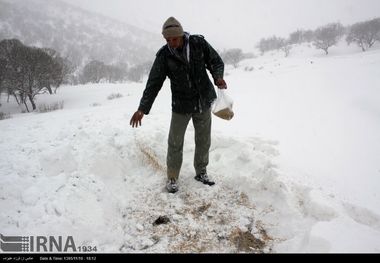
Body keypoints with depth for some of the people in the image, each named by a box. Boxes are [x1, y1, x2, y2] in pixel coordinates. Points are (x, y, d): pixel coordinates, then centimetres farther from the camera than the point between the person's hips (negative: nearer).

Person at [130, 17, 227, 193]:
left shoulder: (199, 43, -9)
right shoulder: (164, 55, -11)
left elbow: (216, 61, 0)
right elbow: (153, 83, -11)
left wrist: (218, 77, -21)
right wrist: (142, 108, -17)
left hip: (204, 102, 2)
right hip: (181, 106, -1)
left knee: (204, 141, 11)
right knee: (175, 143, 0)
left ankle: (201, 172, 32)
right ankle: (172, 178, 19)